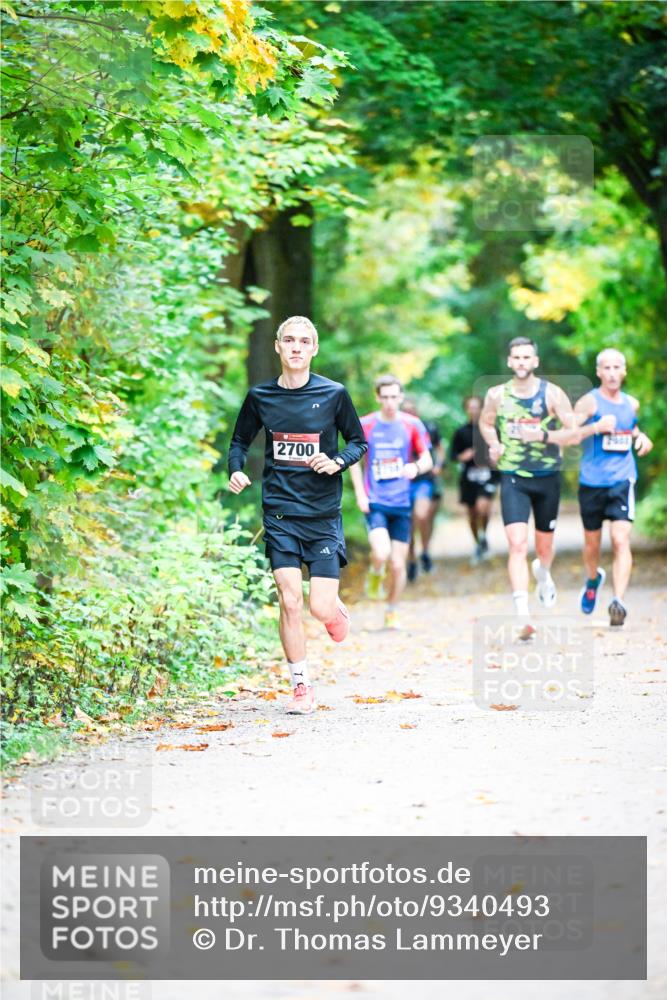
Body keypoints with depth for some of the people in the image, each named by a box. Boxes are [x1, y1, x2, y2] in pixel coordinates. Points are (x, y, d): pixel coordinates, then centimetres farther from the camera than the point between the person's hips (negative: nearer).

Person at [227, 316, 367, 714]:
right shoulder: (261, 396, 3)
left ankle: (336, 606, 33)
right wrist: (236, 470, -3)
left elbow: (359, 442, 7)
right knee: (290, 602, -7)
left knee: (322, 608, -6)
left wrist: (338, 462, -12)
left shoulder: (333, 394, -2)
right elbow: (240, 440, 16)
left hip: (324, 514, -1)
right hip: (280, 512, 1)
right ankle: (302, 687, 8)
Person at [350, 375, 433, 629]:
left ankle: (391, 612, 22)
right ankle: (375, 574, 13)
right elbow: (354, 460, 9)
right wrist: (360, 493, -1)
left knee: (398, 564, 2)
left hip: (401, 503, 1)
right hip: (374, 501, -1)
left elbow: (427, 459, 6)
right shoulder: (365, 425, -1)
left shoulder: (412, 425, 1)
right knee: (381, 553, -23)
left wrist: (416, 467, -18)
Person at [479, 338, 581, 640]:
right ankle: (523, 617, -21)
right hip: (513, 478, -1)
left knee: (544, 546, 15)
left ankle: (543, 573, 54)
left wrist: (543, 436, -23)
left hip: (547, 478, 1)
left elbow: (574, 434, -7)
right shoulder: (497, 395, -1)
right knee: (517, 544, -17)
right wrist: (493, 445, -1)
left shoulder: (552, 394, -6)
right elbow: (485, 422, 19)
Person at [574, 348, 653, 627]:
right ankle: (593, 579, 45)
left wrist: (641, 437, 10)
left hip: (622, 481, 1)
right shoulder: (589, 402, -6)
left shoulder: (631, 403, 9)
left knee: (621, 540, -16)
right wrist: (595, 427, -26)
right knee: (592, 543, 13)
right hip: (592, 481, -1)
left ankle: (618, 602, -22)